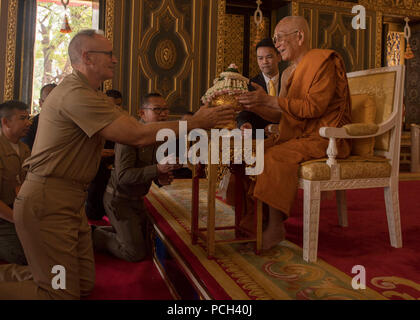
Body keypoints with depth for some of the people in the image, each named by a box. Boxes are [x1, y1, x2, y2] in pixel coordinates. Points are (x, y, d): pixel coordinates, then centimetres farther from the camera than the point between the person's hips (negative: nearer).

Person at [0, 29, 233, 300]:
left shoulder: (90, 94, 15)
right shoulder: (76, 94, -19)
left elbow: (133, 131, 8)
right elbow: (138, 136, -24)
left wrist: (197, 121, 3)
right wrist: (195, 124, -14)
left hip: (71, 201, 10)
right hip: (47, 200, -10)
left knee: (85, 284, 14)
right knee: (64, 293, -2)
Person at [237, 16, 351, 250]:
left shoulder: (323, 61, -7)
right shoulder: (289, 73, 17)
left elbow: (313, 107, -19)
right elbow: (283, 115, 13)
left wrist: (268, 100, -21)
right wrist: (256, 107, -3)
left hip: (323, 137, -8)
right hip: (295, 135, 8)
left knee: (276, 157, -29)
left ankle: (276, 227, -20)